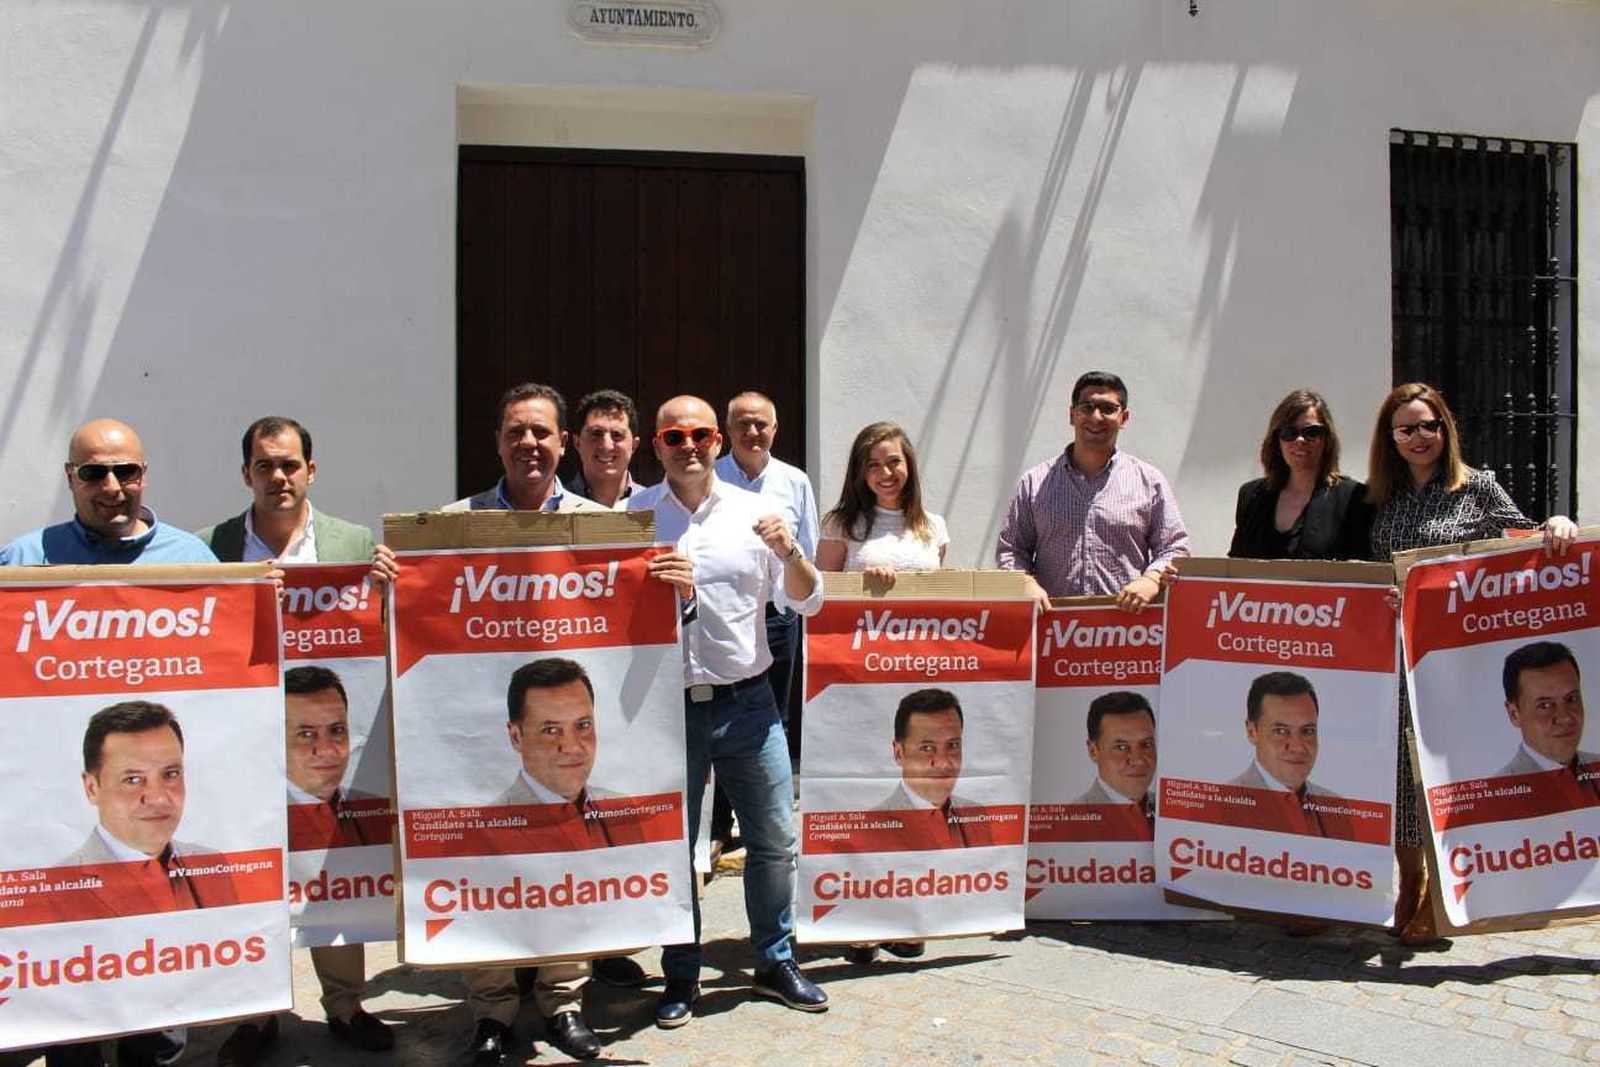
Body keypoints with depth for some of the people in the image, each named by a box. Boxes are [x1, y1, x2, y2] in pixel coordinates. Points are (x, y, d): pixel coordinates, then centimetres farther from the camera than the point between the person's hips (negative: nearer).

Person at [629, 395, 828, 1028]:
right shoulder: (633, 517, 1)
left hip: (747, 701, 1)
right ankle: (680, 977, 24)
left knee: (774, 839, 8)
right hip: (667, 706, -1)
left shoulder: (753, 513, 4)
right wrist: (664, 591, -17)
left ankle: (776, 964, 26)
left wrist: (789, 553, -13)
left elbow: (807, 603, 6)